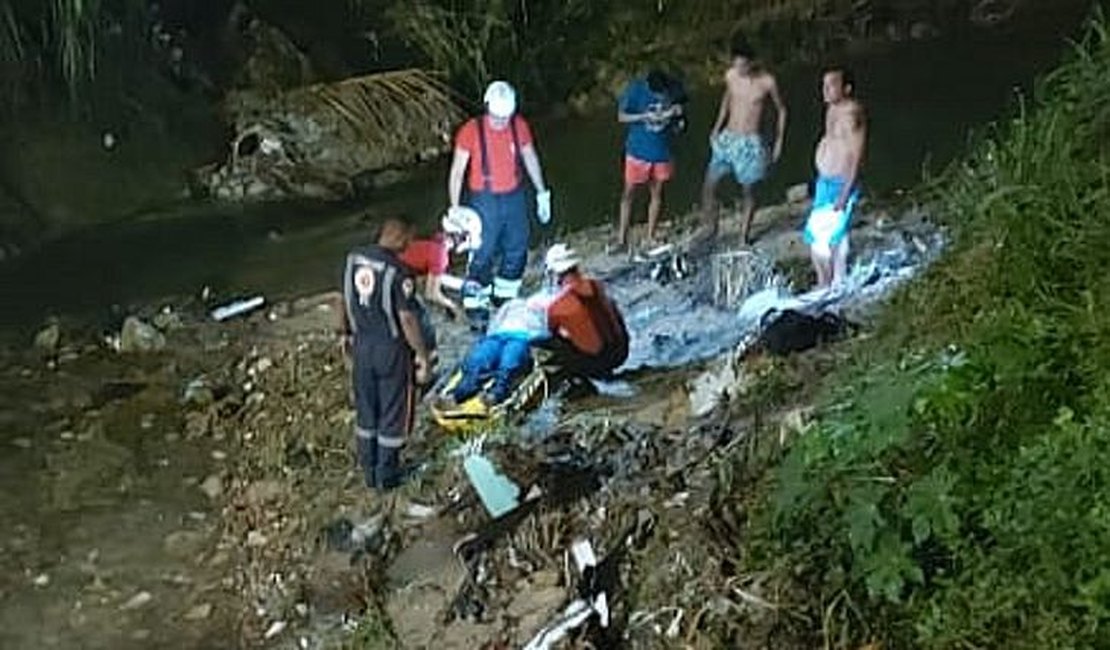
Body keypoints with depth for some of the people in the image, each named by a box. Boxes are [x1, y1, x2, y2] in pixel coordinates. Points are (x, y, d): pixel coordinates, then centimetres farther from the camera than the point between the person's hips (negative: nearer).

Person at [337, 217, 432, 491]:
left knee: (365, 410, 18)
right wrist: (422, 355, -12)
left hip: (362, 344, 6)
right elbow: (407, 318, -21)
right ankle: (387, 475, 21)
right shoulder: (397, 270, -23)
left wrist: (346, 332, 24)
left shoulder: (354, 258, -3)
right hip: (391, 348, -6)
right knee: (393, 413, 10)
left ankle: (369, 471, 30)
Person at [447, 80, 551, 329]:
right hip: (484, 201, -4)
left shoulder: (519, 126, -3)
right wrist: (454, 209, -13)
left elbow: (530, 158, 12)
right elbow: (457, 171, -10)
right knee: (482, 256, -3)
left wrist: (542, 192, 13)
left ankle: (505, 297, 32)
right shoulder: (471, 131, -15)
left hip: (514, 198, 5)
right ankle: (475, 307, 9)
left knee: (517, 251, 13)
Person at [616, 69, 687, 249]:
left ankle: (650, 237, 25)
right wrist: (646, 116, -25)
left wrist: (676, 114, -20)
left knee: (657, 194, 12)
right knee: (629, 193, 5)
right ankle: (622, 238, 14)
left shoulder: (674, 89, -10)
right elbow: (621, 116, -12)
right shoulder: (635, 89, -19)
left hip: (662, 151, 3)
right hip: (638, 151, -3)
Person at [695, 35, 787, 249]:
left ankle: (745, 232, 26)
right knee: (709, 184, 1)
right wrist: (717, 127, 15)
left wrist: (778, 141, 0)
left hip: (750, 142, -3)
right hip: (727, 138, 3)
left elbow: (781, 111, 1)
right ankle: (710, 227, 21)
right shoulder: (730, 75, -4)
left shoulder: (767, 82, -14)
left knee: (748, 190, 8)